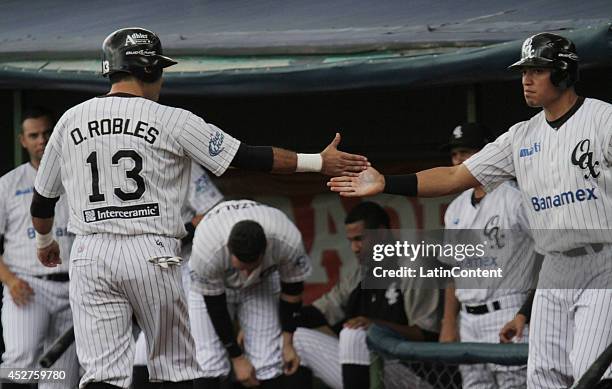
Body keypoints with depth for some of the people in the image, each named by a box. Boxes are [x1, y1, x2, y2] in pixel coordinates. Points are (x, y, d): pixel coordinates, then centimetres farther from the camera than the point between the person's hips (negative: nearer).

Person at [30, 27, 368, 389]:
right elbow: (247, 155, -3)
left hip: (90, 254, 2)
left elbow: (43, 199, 16)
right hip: (152, 253, -2)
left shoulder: (71, 120, 7)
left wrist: (44, 242, 36)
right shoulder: (172, 120, -3)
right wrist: (320, 162, 4)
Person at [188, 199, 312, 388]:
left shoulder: (288, 242, -36)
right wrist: (237, 358, -17)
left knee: (269, 364, -8)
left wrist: (287, 343, -8)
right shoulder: (206, 251, -41)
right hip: (212, 287, -1)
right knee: (209, 361, -14)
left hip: (263, 282, 1)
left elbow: (292, 288, -15)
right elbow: (215, 307, -24)